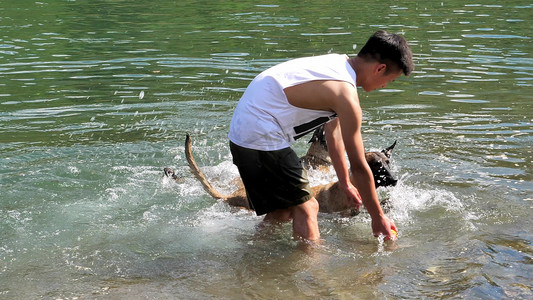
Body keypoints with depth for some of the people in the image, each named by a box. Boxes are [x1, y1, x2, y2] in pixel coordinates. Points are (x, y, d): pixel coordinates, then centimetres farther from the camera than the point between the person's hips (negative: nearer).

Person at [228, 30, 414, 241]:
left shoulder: (338, 63, 10)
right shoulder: (346, 94, -19)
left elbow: (334, 130, 21)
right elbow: (359, 166, -13)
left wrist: (346, 184, 27)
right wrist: (378, 218, -3)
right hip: (262, 138, -10)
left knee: (282, 211, 19)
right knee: (305, 208, -6)